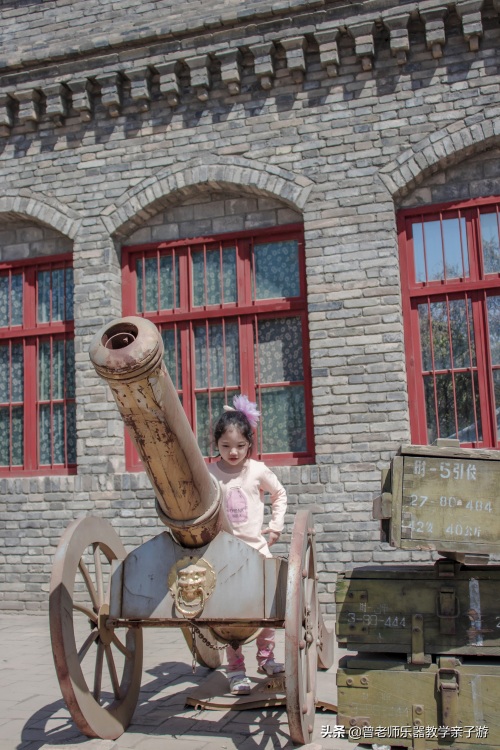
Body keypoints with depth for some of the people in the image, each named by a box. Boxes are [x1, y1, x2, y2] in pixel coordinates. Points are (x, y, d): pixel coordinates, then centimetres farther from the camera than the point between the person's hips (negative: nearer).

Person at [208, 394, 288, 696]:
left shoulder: (258, 471, -1)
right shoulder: (208, 474, -5)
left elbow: (280, 494, 16)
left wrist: (276, 525, 10)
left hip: (257, 546, 2)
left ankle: (266, 657, 27)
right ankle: (236, 669, 7)